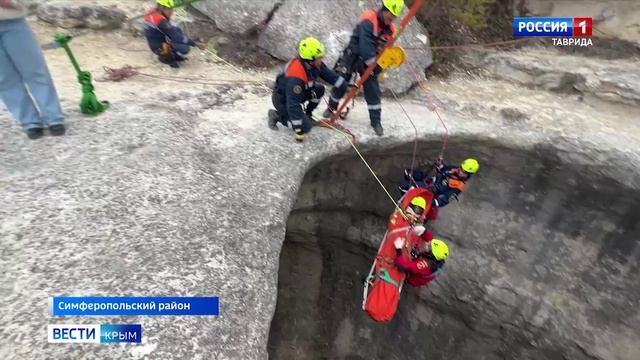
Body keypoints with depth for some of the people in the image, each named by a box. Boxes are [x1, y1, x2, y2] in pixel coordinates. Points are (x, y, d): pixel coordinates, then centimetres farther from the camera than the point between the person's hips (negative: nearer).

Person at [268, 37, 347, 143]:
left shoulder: (313, 63, -15)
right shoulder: (295, 77, -39)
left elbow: (328, 73, 1)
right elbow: (293, 105, -37)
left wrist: (345, 85, -1)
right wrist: (299, 130, -34)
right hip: (282, 99, -8)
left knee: (320, 90, -6)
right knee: (306, 126, -14)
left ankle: (307, 114, 14)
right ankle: (277, 115, 0)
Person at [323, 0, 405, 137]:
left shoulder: (390, 29, 0)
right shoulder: (368, 21, -22)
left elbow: (385, 49, 7)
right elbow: (365, 47, -30)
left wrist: (379, 65, -10)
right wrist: (375, 65, -29)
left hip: (370, 61, 5)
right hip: (352, 56, -4)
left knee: (373, 91, -2)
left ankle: (376, 121, 6)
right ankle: (332, 107, 33)